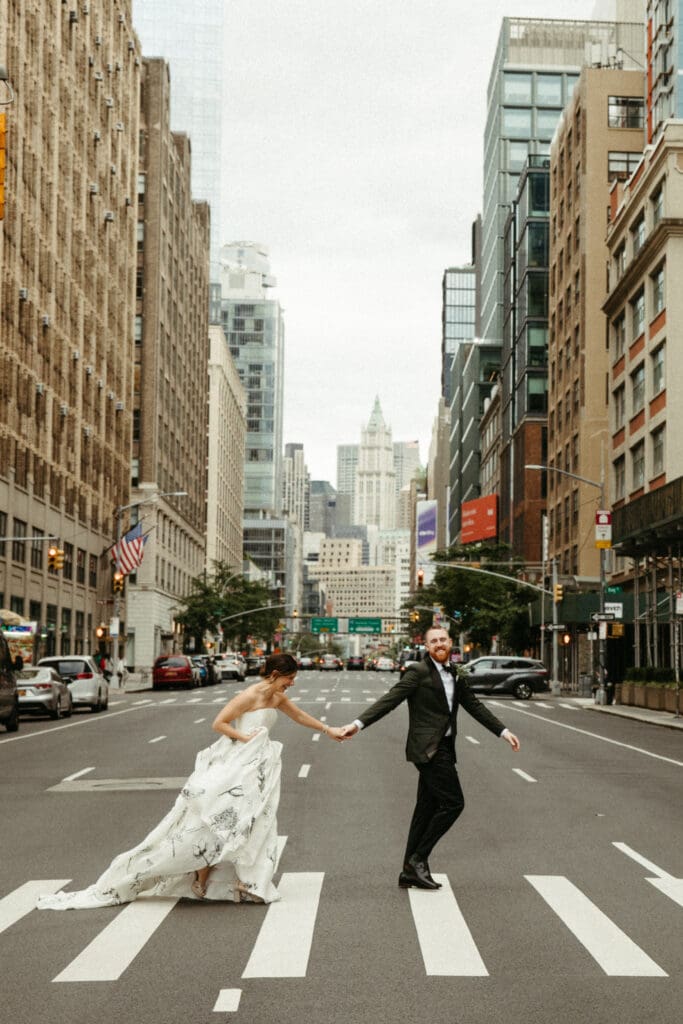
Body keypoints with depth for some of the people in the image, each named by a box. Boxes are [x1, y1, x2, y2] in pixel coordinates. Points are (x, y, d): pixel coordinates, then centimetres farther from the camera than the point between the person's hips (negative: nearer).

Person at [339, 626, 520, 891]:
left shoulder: (454, 676, 15)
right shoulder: (418, 671, -9)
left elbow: (474, 706, 22)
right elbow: (390, 699, -14)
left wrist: (503, 731, 20)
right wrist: (358, 723, -23)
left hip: (443, 749, 8)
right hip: (428, 748, -8)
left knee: (426, 808, 10)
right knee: (453, 803, -11)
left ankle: (410, 871, 15)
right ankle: (418, 859, -2)